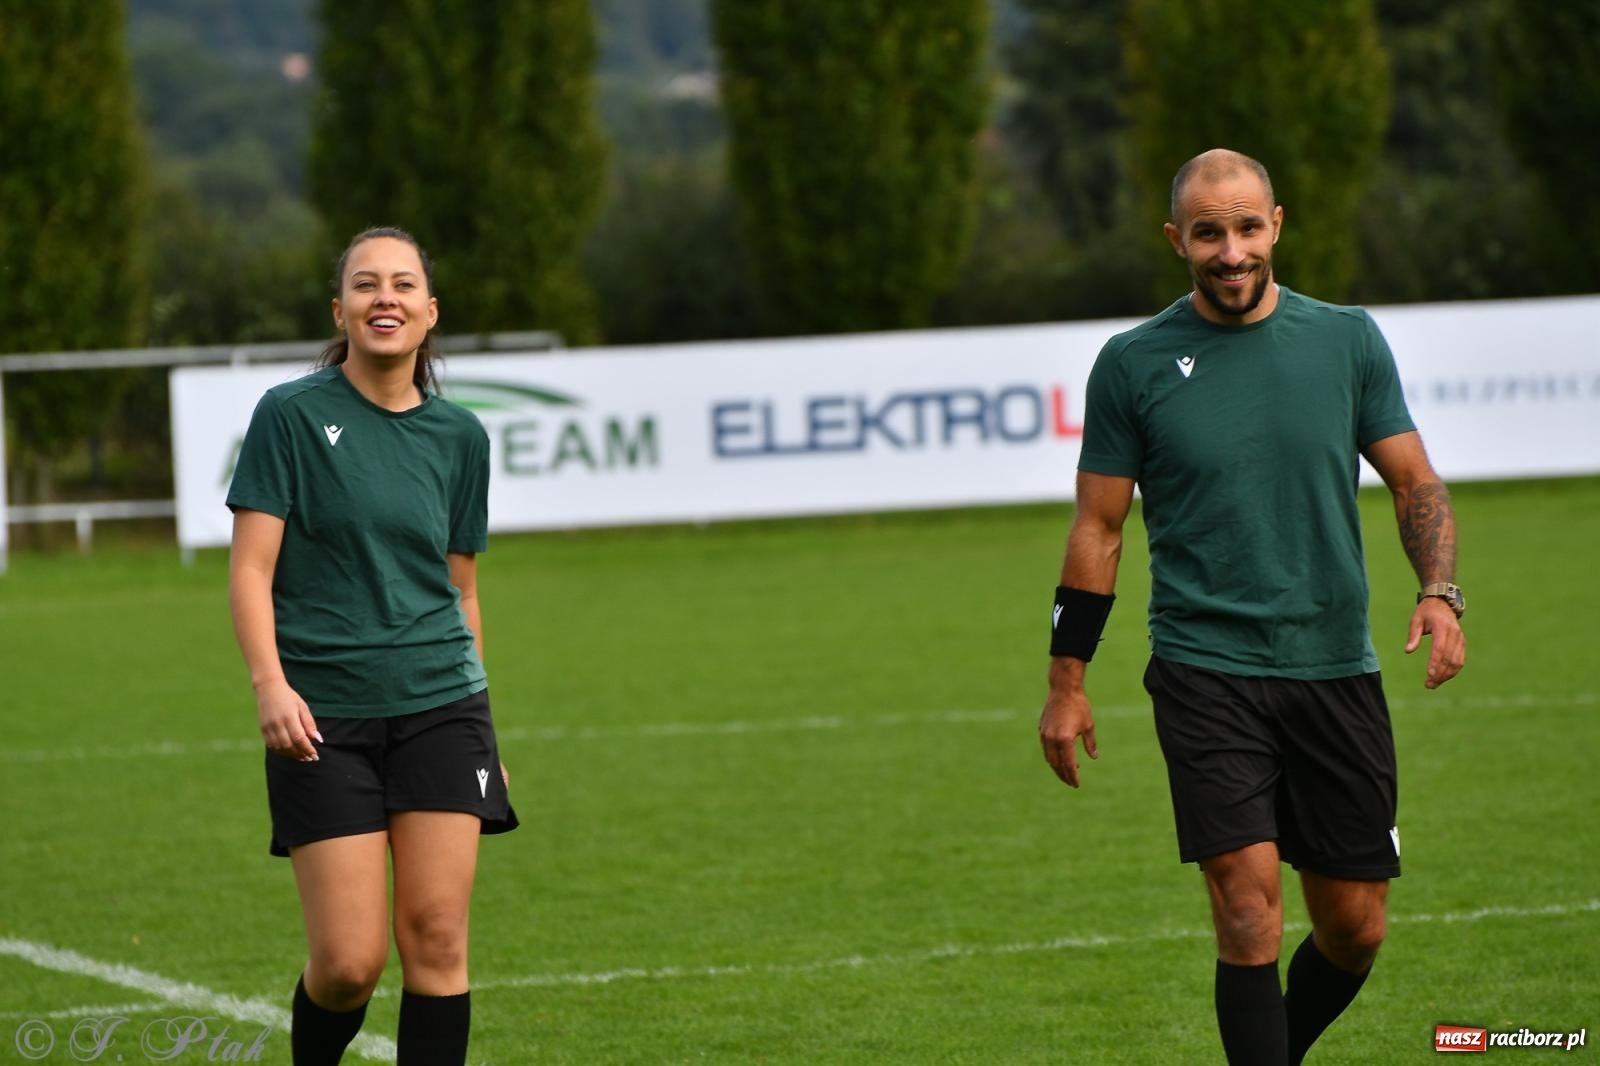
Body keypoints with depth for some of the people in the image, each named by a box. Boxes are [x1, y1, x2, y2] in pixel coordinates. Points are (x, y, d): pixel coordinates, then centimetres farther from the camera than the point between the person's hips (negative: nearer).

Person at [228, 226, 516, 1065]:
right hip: (324, 714, -3)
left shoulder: (459, 437, 9)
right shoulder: (290, 415, -3)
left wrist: (481, 734, 18)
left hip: (439, 709, 3)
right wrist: (269, 682, -23)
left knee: (436, 937, -5)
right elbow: (251, 565, -8)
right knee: (349, 961, -6)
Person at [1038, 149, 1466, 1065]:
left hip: (1336, 669, 3)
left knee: (1355, 928, 6)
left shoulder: (1349, 339, 5)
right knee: (1249, 906, -16)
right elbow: (1099, 526, 5)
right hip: (1204, 671, -3)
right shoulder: (1134, 363, 0)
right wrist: (1067, 682, 4)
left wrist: (1441, 591, -8)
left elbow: (1417, 482, 10)